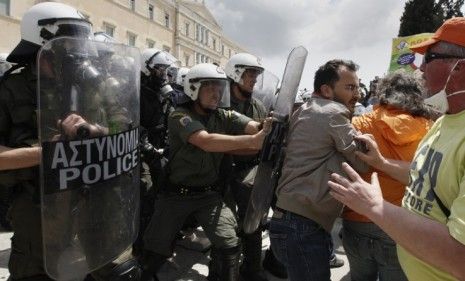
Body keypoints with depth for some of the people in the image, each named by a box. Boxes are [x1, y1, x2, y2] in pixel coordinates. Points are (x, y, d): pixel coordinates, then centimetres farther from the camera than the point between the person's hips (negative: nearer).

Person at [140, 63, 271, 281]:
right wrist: (252, 140, -46)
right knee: (155, 251, 11)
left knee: (230, 247, -7)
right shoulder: (180, 116, -17)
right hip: (176, 194, -2)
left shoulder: (224, 116, -3)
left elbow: (254, 127, -20)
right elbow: (207, 142, -35)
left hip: (209, 194, 3)